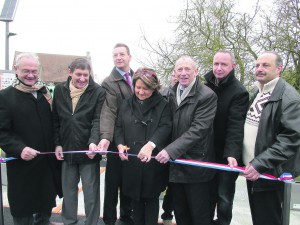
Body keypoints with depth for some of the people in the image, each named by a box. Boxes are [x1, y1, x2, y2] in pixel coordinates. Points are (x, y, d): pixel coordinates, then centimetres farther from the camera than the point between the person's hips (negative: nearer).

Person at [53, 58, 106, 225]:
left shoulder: (98, 92, -7)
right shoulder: (60, 90, 4)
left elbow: (98, 120, -12)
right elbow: (56, 119, 8)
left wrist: (94, 142, -27)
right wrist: (57, 144, 3)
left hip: (88, 150, -3)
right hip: (67, 149, 4)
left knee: (91, 192, 7)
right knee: (68, 190, 17)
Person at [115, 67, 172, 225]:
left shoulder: (162, 105, -2)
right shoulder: (126, 105, 10)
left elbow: (165, 127, -14)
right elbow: (119, 127, 9)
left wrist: (150, 145, -31)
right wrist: (120, 144, -10)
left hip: (153, 161, -3)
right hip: (131, 161, 3)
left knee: (151, 198, 11)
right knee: (135, 197, 15)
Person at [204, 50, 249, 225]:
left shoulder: (239, 92, -14)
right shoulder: (206, 85, 2)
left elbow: (236, 126, -23)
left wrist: (232, 154, -33)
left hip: (226, 155, -5)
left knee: (224, 196, 7)